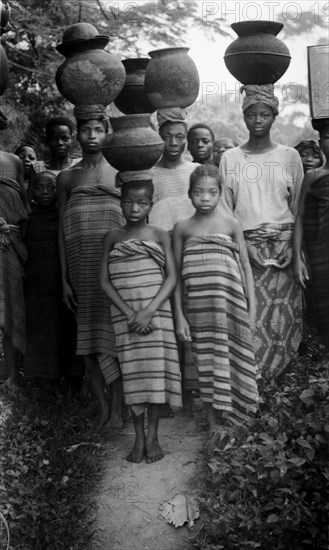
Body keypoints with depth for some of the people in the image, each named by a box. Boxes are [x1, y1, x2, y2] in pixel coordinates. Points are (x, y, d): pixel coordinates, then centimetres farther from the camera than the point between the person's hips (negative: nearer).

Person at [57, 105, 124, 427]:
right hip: (81, 262, 1)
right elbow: (61, 229, 9)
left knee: (114, 331, -4)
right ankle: (102, 407, 12)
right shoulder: (67, 178, 13)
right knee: (88, 337, 3)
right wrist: (64, 279, 2)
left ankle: (117, 407, 4)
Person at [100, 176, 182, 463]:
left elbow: (171, 278, -3)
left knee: (155, 371, -1)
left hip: (156, 313, -1)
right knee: (132, 374, 4)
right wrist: (129, 313, -11)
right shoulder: (112, 238, 6)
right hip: (124, 315, 1)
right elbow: (105, 281, 1)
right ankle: (138, 437, 14)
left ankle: (152, 436, 12)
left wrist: (148, 312, -15)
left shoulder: (160, 236, 3)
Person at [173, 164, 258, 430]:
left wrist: (252, 308, 2)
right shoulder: (182, 228, 5)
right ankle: (214, 428, 18)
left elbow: (246, 267, 6)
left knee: (231, 364, 3)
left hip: (230, 306, 0)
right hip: (198, 311, 1)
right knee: (207, 367, 6)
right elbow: (176, 274, 6)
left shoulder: (230, 224, 4)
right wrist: (179, 315, 2)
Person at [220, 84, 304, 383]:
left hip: (283, 245, 1)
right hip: (245, 246, 0)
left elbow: (299, 207, 8)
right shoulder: (230, 158, 8)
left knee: (283, 318, -3)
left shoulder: (289, 156, 8)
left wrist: (294, 246, -4)